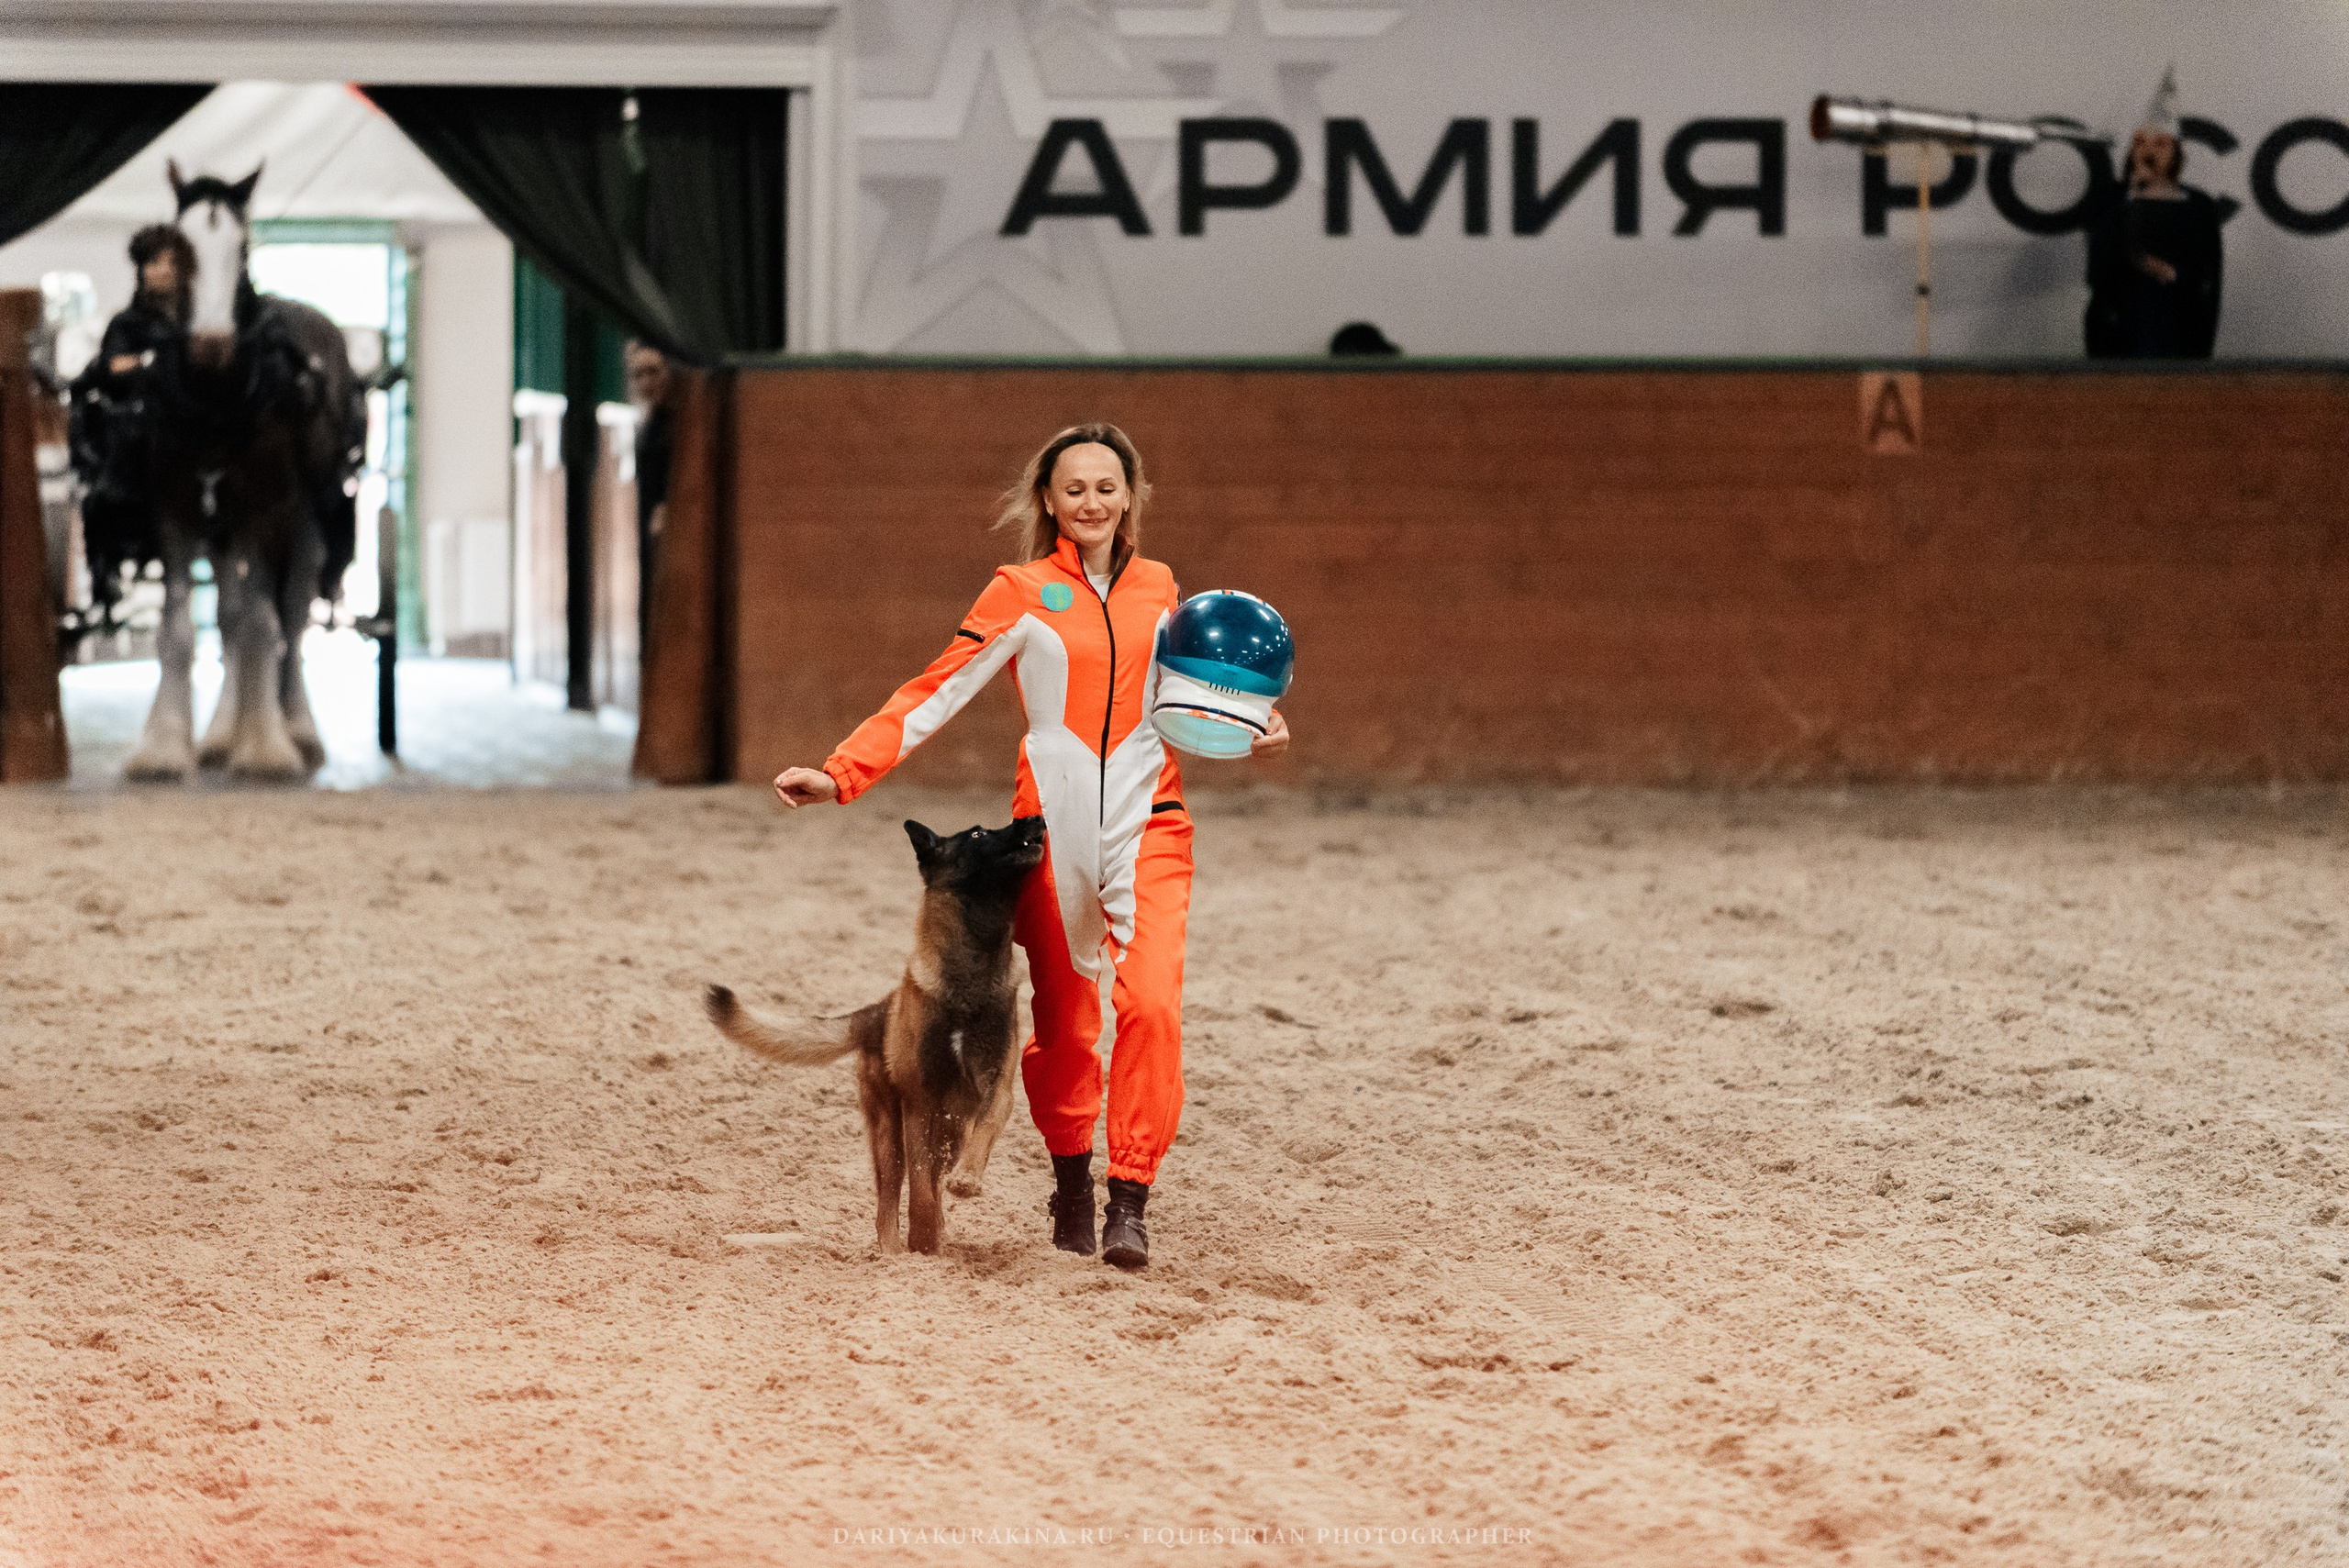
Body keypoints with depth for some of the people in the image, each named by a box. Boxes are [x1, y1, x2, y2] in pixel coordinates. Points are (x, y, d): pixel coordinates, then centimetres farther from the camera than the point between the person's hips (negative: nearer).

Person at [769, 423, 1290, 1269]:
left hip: (1147, 819, 1)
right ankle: (1071, 1181, 26)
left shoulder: (1156, 588, 10)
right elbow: (936, 693, -4)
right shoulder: (1023, 593, 1)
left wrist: (1250, 732, 4)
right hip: (1053, 820, -1)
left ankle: (1129, 1202, -13)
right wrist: (840, 773, -13)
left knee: (1151, 1002, -16)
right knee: (1061, 1019, 4)